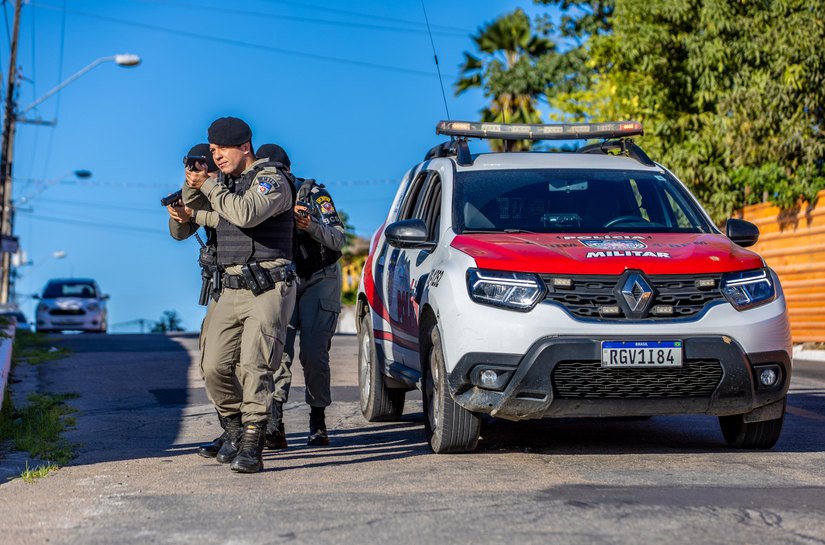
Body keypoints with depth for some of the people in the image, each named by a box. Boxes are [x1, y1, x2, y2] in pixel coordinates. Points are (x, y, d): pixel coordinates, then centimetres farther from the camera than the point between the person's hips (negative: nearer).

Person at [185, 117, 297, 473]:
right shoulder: (226, 186, 19)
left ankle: (251, 449, -17)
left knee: (253, 365, -17)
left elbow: (245, 213, -25)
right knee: (214, 367, -2)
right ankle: (235, 429, 18)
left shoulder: (272, 181, -5)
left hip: (269, 289, -7)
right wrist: (191, 186, 12)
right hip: (231, 291, 7)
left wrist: (207, 186, -13)